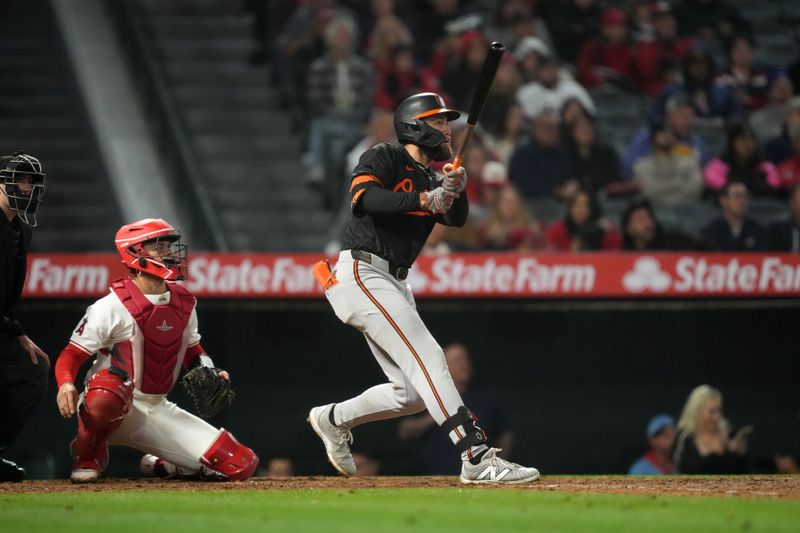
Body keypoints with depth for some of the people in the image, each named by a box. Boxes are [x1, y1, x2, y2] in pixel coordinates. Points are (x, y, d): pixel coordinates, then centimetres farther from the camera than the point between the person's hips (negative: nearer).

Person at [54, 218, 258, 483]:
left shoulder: (184, 303, 7)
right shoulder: (113, 306, -13)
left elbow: (192, 351, 23)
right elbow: (71, 356, -15)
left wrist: (210, 372, 1)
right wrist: (66, 384, -37)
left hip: (157, 410, 6)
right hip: (109, 410, -6)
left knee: (242, 465, -5)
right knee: (108, 390, -46)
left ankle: (158, 465, 20)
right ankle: (87, 456, -11)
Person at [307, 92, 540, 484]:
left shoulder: (430, 181, 19)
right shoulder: (384, 158, -4)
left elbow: (457, 219, 3)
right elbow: (363, 195, -23)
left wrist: (457, 190, -16)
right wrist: (423, 199, -28)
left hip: (395, 285, 9)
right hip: (362, 274, -9)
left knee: (412, 392, 7)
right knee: (427, 359, -20)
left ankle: (333, 420, 28)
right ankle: (477, 458, -28)